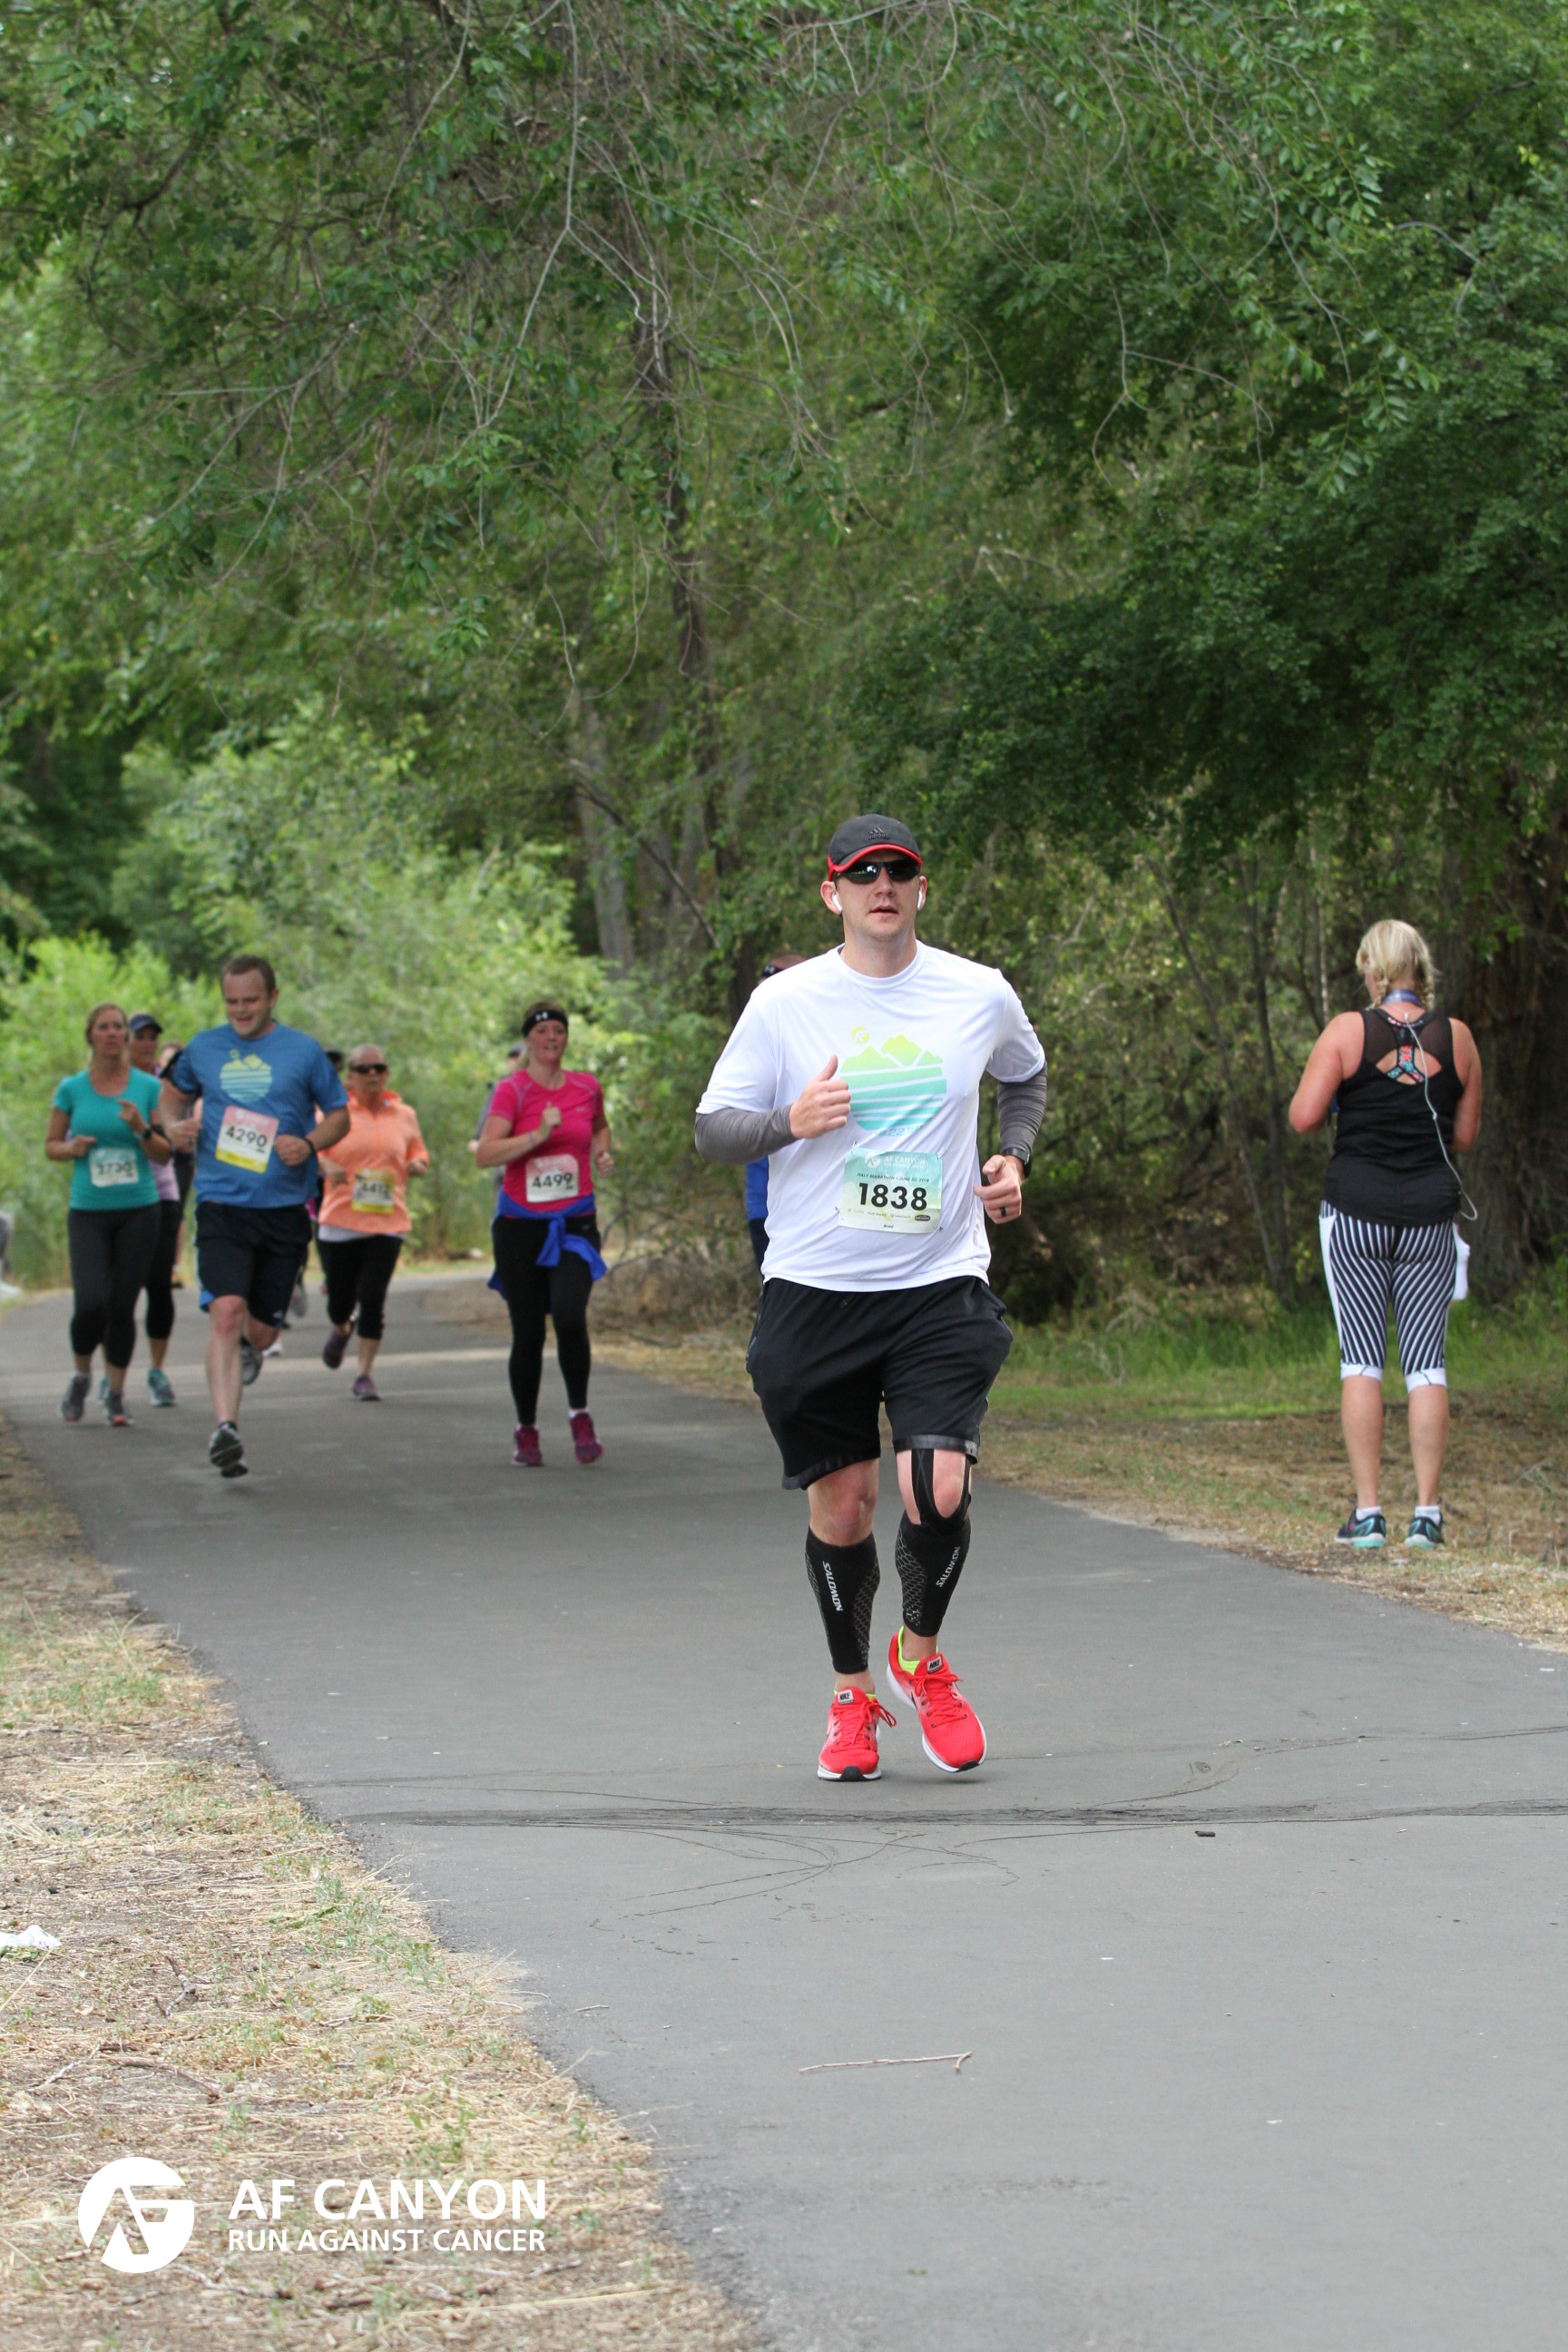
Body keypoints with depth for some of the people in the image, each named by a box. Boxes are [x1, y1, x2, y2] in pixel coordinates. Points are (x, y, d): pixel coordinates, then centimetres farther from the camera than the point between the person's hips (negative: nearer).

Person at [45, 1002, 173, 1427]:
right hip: (88, 1212, -1)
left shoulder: (147, 1087, 3)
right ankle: (81, 1375, 14)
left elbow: (164, 1153, 3)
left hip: (139, 1211, 1)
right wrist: (71, 1149, -9)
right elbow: (51, 1144, 12)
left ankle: (116, 1393, 15)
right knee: (91, 1304, -14)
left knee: (123, 1307, 0)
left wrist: (141, 1128, -15)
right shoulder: (72, 1089, 3)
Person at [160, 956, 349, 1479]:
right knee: (226, 1311, -20)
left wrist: (309, 1144, -11)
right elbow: (175, 1091, 25)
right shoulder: (203, 1048, 7)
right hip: (221, 1205, 0)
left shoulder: (303, 1051, 3)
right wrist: (173, 1125, 3)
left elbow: (339, 1115, 10)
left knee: (262, 1330, 7)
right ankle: (225, 1427, -25)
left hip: (284, 1208, 0)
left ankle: (250, 1345, 46)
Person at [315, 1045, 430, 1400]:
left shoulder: (404, 1115, 10)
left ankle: (365, 1374, 0)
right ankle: (341, 1331, 43)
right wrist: (326, 1166, -20)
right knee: (340, 1299, 5)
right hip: (340, 1220, -1)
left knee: (373, 1298, -10)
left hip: (387, 1221, 1)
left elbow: (417, 1153, 21)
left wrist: (417, 1165, -3)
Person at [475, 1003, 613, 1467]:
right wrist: (538, 1135, -26)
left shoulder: (586, 1087, 7)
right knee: (528, 1333, 2)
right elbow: (485, 1154, -16)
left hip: (575, 1223, 1)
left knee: (570, 1316, -20)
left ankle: (580, 1413, -1)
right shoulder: (512, 1090, -5)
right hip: (521, 1224, -1)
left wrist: (603, 1150, 9)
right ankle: (526, 1430, 20)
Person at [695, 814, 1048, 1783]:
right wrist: (792, 1121, -17)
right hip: (813, 1292, 0)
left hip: (941, 1285, 0)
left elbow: (1029, 1076, 26)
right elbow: (712, 1128, 2)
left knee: (940, 1492, -15)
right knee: (841, 1506, 4)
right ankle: (853, 1695, 25)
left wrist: (1014, 1159, 8)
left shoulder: (981, 995, 4)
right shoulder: (784, 1003, -1)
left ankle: (922, 1658, 13)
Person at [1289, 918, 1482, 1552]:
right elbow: (1465, 1136, 8)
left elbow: (1303, 1118, -8)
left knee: (1361, 1359, 2)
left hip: (1355, 1211, -2)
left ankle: (1366, 1512, -1)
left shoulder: (1348, 1031, -6)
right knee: (1426, 1363, 4)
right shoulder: (1456, 1038, 1)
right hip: (1431, 1214, 2)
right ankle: (1427, 1512, 1)